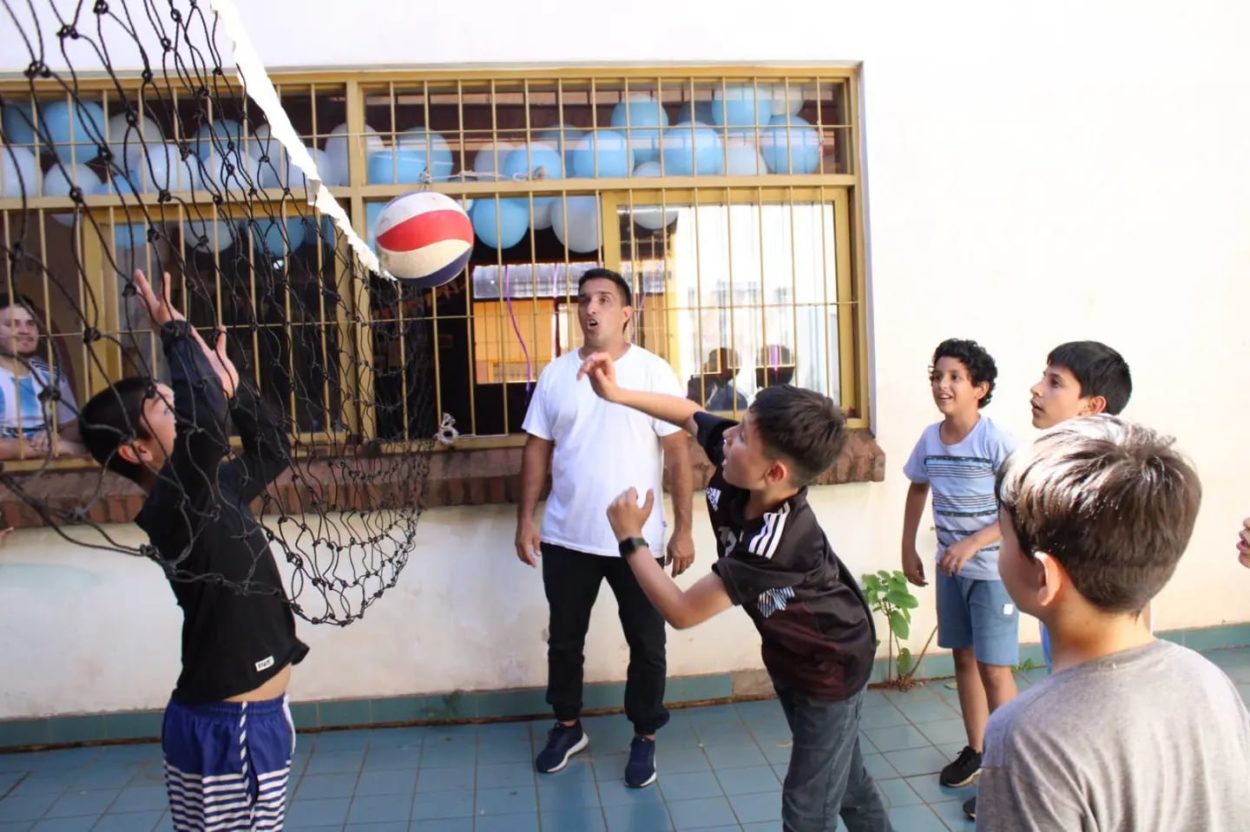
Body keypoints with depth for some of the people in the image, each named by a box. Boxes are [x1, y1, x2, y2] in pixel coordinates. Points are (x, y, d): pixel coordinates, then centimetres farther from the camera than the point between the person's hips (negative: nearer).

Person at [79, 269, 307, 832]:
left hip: (251, 717, 9)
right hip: (226, 727, -9)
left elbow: (272, 449, 22)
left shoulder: (210, 494, 7)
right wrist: (177, 336, -23)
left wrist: (230, 383, 10)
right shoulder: (171, 510, -20)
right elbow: (203, 423, -38)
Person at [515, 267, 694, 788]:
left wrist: (683, 528, -9)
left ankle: (645, 738, 32)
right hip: (566, 538, 3)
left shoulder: (653, 371, -6)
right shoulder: (555, 374, 3)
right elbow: (537, 450, 6)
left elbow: (677, 454, -6)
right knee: (564, 639, 17)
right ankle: (567, 726, 39)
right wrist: (526, 519, 1)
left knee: (646, 645, 11)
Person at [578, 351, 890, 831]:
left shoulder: (776, 542, -42)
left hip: (831, 667, -8)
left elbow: (682, 612, -34)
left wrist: (630, 540, -25)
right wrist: (615, 393, -13)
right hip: (788, 653, 8)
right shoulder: (735, 470, -22)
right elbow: (689, 413, -2)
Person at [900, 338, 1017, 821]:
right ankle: (975, 751, 32)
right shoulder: (929, 440, -1)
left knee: (994, 668, -2)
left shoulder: (996, 442, -18)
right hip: (951, 568, 6)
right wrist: (908, 549, 10)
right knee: (963, 658, 16)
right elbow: (917, 491, 14)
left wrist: (971, 544, -25)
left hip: (993, 569, -6)